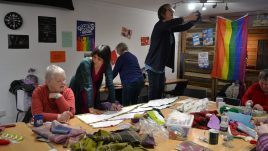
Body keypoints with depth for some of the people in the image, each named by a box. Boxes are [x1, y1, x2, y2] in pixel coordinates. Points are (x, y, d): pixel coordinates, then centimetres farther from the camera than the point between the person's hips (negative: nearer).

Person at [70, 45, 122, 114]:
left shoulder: (107, 65, -15)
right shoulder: (86, 63, -28)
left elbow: (110, 83, -16)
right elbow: (88, 85, -35)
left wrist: (113, 102, -23)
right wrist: (91, 108, -39)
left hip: (93, 94, 4)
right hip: (77, 93, -4)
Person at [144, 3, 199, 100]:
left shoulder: (170, 28, 11)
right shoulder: (160, 25, -13)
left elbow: (184, 27, 14)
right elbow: (171, 23, -34)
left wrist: (194, 19, -2)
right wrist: (188, 18, -33)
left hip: (161, 65, 9)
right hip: (153, 64, -8)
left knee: (160, 90, 10)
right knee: (154, 90, -9)